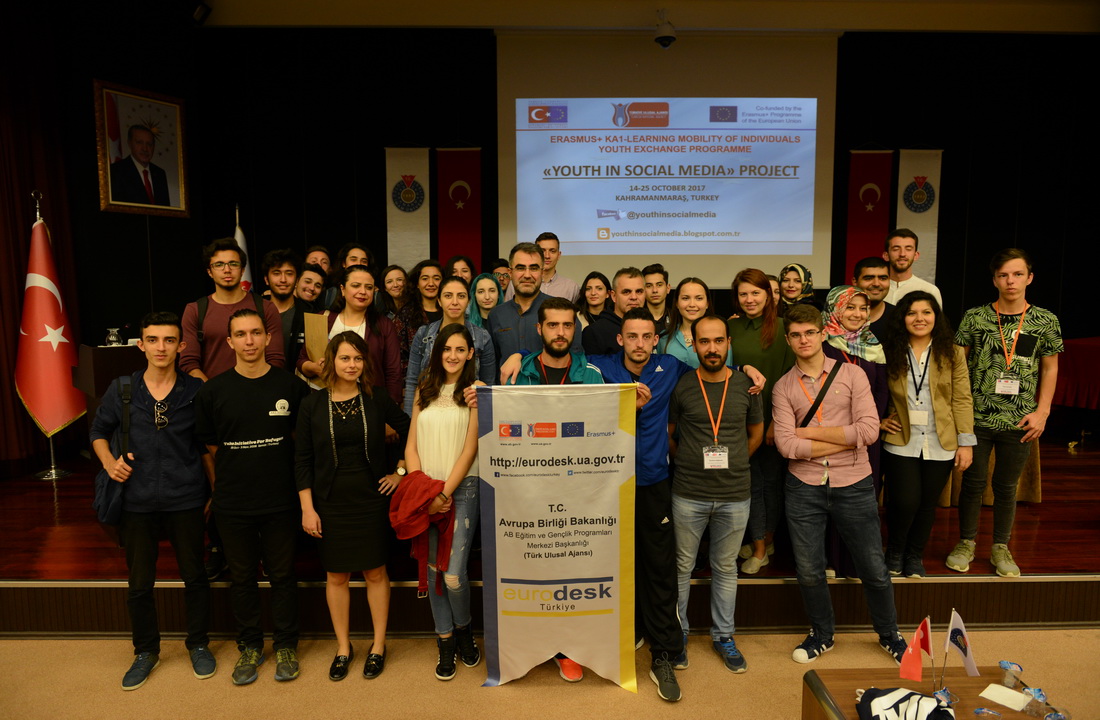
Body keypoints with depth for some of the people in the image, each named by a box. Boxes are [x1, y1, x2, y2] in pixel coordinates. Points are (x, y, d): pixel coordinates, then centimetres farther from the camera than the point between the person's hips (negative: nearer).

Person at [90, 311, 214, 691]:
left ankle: (198, 644, 32)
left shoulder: (195, 390, -5)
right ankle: (146, 651, 35)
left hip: (185, 501, -1)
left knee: (195, 576, 11)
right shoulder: (121, 389, -2)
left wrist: (217, 488, 0)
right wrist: (109, 461, -6)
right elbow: (99, 431, 12)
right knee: (139, 583, 14)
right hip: (137, 501, 2)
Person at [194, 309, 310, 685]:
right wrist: (218, 488, 4)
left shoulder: (291, 386, -4)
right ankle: (250, 647, 32)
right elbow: (209, 447, 6)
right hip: (233, 504, 1)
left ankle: (286, 646, 28)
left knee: (283, 575, 11)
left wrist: (300, 486, 3)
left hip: (281, 502, -1)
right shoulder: (213, 391, -2)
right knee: (242, 577, 14)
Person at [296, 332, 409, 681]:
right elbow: (303, 461, -1)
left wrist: (400, 471, 1)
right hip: (331, 503, 1)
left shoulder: (377, 399, -3)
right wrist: (307, 508, -4)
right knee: (336, 575, 10)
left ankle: (378, 646, 24)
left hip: (372, 499, 0)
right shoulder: (312, 405, -3)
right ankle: (343, 647, 27)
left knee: (375, 572, 8)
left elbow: (411, 433, 7)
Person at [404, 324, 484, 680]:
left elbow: (470, 449, -7)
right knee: (433, 569, 8)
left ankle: (464, 629, 20)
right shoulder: (424, 390, 12)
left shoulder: (476, 391, -2)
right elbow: (411, 445, 9)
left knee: (454, 574, -10)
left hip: (461, 488, -4)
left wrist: (445, 493, -12)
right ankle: (446, 642, 25)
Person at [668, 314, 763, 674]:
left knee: (726, 568, 15)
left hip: (734, 495, 2)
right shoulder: (680, 386, -5)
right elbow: (666, 434, 6)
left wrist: (733, 463, 9)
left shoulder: (745, 386, 1)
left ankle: (723, 636, 32)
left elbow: (756, 433, 15)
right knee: (682, 566, 10)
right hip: (688, 495, -1)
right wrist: (690, 461, 4)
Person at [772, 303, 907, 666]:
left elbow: (869, 430, -13)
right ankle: (822, 634, 35)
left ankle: (889, 634, 37)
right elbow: (786, 444, -11)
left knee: (874, 568, 11)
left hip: (853, 486, -1)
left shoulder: (851, 374, -1)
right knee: (808, 570, 11)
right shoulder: (783, 387, 1)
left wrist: (811, 432, -10)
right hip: (804, 487, 1)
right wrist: (845, 440, -11)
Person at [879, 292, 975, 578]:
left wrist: (966, 442, -4)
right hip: (901, 443, -1)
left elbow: (962, 400, -1)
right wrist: (879, 419, -3)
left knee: (927, 504, 9)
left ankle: (915, 555, 31)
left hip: (940, 445, 1)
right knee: (905, 502, -7)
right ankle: (894, 551, 20)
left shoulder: (952, 354, 1)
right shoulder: (891, 354, 1)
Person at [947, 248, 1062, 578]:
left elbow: (1050, 368, 6)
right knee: (973, 482, 9)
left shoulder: (1046, 321, -1)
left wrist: (1042, 411, -1)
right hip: (976, 417, -1)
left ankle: (1000, 548, 30)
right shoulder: (975, 317, -3)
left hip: (1020, 422, 1)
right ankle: (966, 543, 27)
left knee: (1006, 486, 13)